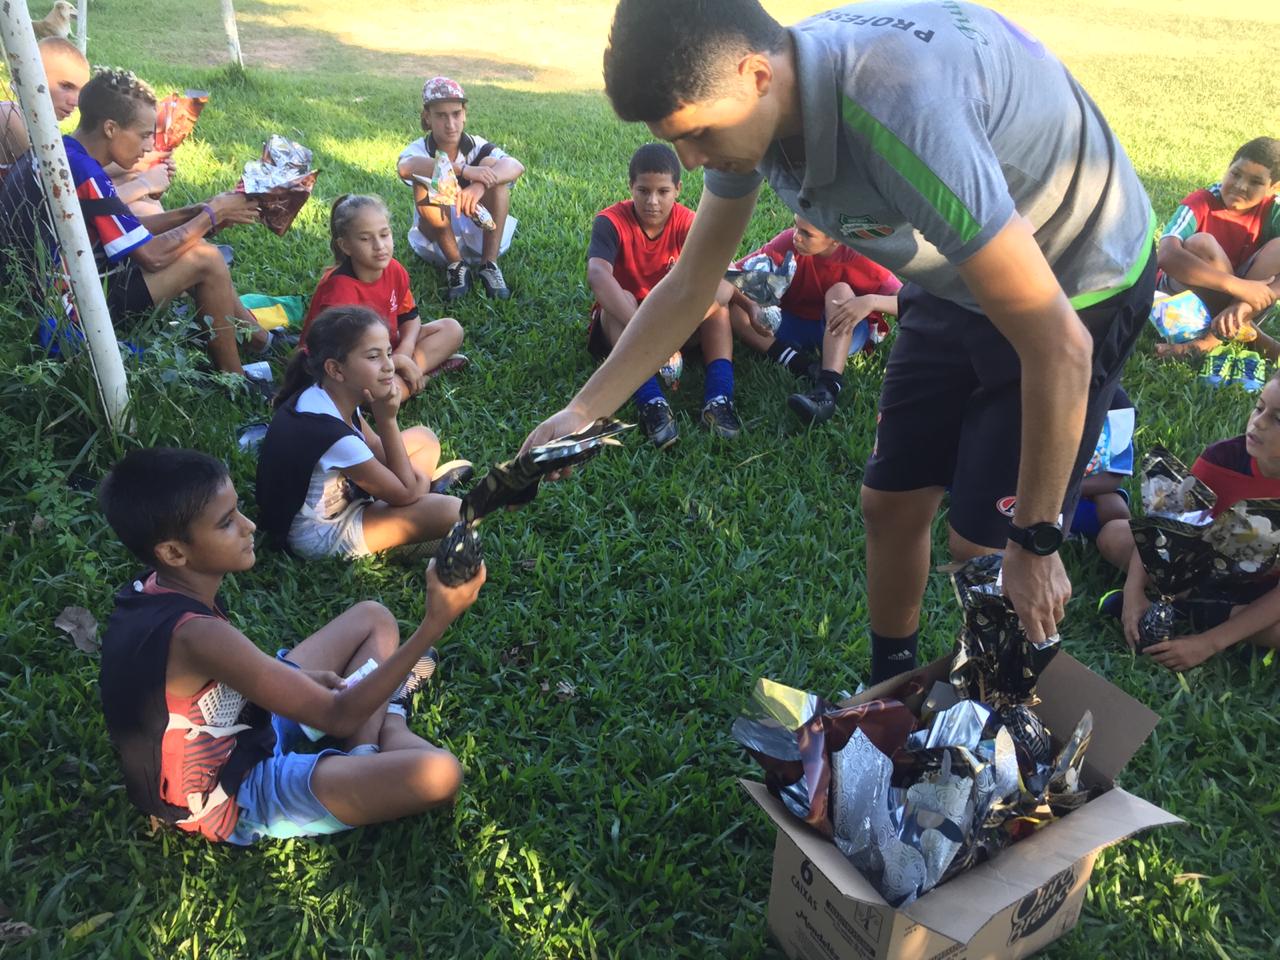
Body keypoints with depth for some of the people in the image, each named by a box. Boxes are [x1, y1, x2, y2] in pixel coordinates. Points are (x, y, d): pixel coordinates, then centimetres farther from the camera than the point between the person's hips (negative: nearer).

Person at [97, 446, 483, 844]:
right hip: (238, 796, -9)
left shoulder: (156, 587, -7)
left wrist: (300, 678, -3)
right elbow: (338, 718, -31)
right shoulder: (195, 634, -35)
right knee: (438, 774, -30)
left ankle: (363, 761, 4)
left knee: (374, 618, 14)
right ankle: (389, 728, 3)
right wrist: (434, 625, -36)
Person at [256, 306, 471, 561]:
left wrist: (416, 477, -8)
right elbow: (404, 494, -23)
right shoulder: (329, 432, -36)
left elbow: (374, 447, 8)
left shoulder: (334, 395, -11)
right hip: (319, 534, -9)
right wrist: (387, 419, -23)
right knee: (449, 511, -23)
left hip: (337, 492, 9)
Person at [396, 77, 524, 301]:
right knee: (426, 183, -28)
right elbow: (404, 168, -38)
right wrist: (463, 170, -49)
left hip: (482, 236, 1)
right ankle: (456, 266, -19)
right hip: (437, 243, -1)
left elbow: (517, 166, -30)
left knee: (493, 167, -22)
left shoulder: (477, 146, -8)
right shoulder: (419, 149, -10)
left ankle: (489, 265, -23)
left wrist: (480, 185, -50)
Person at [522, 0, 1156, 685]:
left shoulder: (901, 114, -40)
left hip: (1080, 287, -6)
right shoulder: (748, 102, -15)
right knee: (889, 505, 8)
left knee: (982, 545, -7)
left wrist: (1036, 544, -25)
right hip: (957, 279, 7)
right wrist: (582, 412, -6)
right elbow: (688, 287, -1)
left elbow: (1058, 345, -35)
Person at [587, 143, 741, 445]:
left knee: (716, 298, -22)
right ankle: (650, 402, -47)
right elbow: (598, 275, -40)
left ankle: (718, 397, -34)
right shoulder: (611, 222, -20)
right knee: (621, 298, -34)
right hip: (621, 321, -2)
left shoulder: (687, 223, -13)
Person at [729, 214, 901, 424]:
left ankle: (828, 388, -47)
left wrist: (871, 301, -44)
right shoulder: (789, 242, -17)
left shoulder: (859, 258, -21)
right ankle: (798, 366, -36)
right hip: (795, 325, 3)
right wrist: (750, 305, -38)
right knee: (731, 305, -20)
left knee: (840, 291, -33)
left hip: (845, 332, -2)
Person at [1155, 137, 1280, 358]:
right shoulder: (1200, 204, -19)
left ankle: (1214, 336, -27)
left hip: (1235, 298, 3)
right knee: (1202, 243, -30)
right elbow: (1167, 256, -39)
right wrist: (1239, 287, -42)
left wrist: (1246, 303, -40)